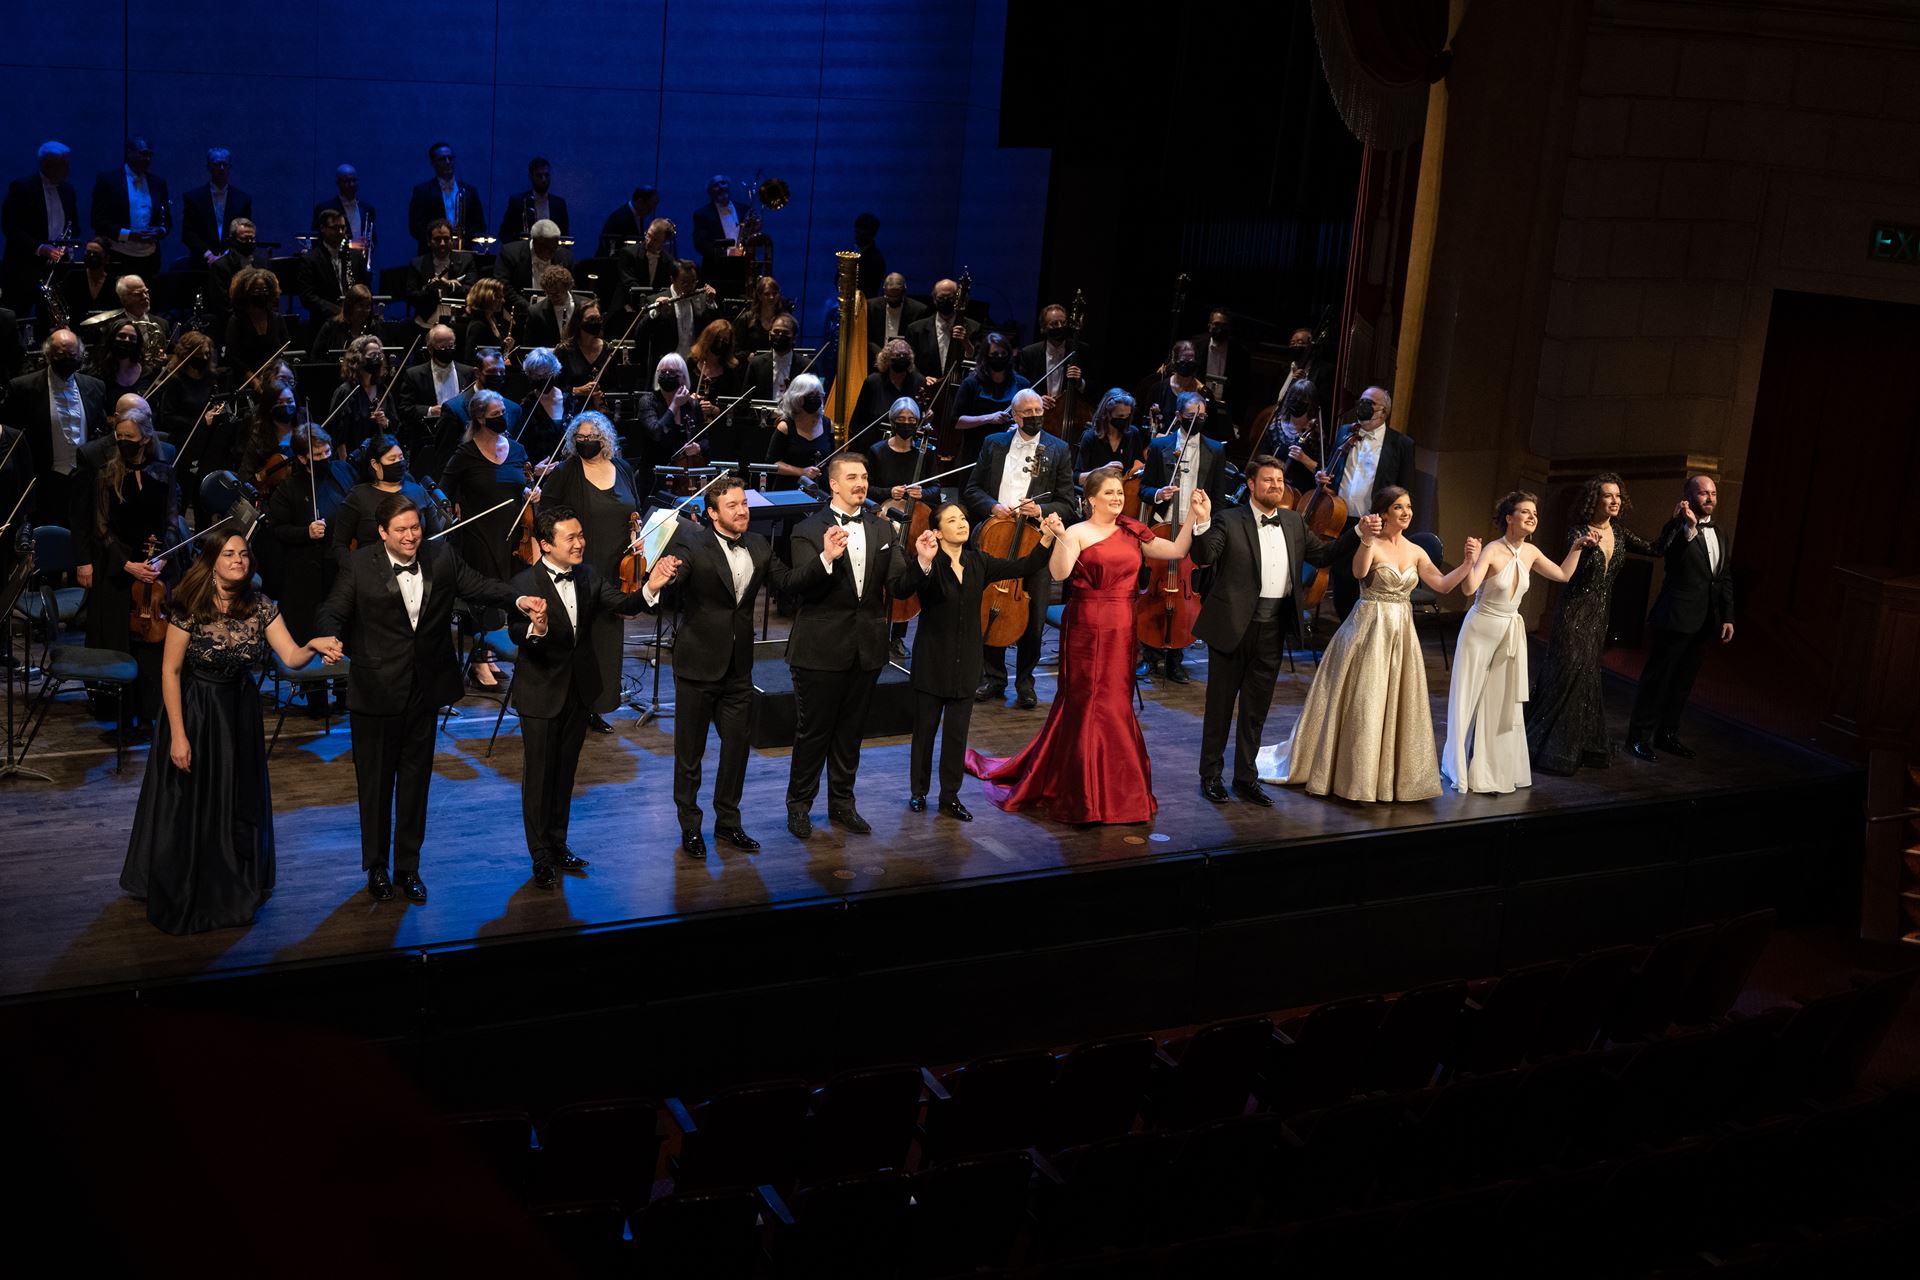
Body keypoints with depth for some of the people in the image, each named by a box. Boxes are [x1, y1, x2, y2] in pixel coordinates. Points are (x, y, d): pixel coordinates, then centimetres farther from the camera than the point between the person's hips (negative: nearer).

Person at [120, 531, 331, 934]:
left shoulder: (261, 607, -5)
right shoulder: (190, 608, -16)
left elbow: (291, 657, -13)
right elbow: (170, 671, -13)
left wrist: (315, 646, -36)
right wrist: (177, 734, -16)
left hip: (240, 714, 4)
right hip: (194, 712, -4)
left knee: (239, 809, 11)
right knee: (188, 810, 5)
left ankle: (232, 897, 30)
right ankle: (182, 904, 25)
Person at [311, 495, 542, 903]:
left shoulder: (441, 556, 0)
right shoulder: (360, 565, -8)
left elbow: (476, 586, -2)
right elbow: (333, 612, -9)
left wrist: (519, 600, -19)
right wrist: (330, 638, -32)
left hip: (425, 689, 3)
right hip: (376, 691, -3)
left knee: (415, 780, 12)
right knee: (375, 781, 8)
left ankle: (408, 866, 24)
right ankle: (376, 867, 23)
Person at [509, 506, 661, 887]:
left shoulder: (589, 577, -2)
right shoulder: (525, 583, -19)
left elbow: (623, 603, -13)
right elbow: (515, 632, -31)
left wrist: (651, 587, -32)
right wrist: (535, 630, -54)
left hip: (579, 690, 5)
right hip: (541, 693, -5)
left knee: (565, 771, 18)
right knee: (539, 774, 6)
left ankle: (558, 845, 32)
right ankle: (541, 858, 17)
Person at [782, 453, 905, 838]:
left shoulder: (882, 530, 8)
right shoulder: (809, 530, -7)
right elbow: (796, 585, -20)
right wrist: (826, 558, -37)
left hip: (866, 647, 4)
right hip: (821, 647, -4)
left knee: (851, 730, 15)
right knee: (813, 730, 5)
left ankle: (842, 802, 27)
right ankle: (799, 804, 19)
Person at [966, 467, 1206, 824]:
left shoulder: (1132, 534, 10)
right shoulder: (1078, 533, -6)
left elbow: (1175, 550, 7)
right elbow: (1059, 573, -19)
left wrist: (1195, 517, 0)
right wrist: (1058, 538, -31)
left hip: (1122, 629, 5)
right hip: (1088, 626, -5)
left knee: (1114, 703, 12)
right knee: (1090, 704, 1)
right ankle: (1085, 794, 12)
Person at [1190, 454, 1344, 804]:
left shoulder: (1294, 522, 9)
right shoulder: (1229, 521, -8)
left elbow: (1321, 554, 15)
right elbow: (1203, 557, -20)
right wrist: (1201, 522, -35)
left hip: (1272, 629, 5)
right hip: (1233, 626, -5)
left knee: (1256, 709, 13)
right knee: (1220, 704, 8)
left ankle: (1246, 778, 24)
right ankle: (1211, 775, 20)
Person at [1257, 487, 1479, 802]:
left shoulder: (1415, 552, 8)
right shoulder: (1372, 546, -10)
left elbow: (1442, 585, 4)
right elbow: (1359, 572, -32)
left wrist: (1468, 563, -11)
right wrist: (1366, 541, -50)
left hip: (1401, 634, 6)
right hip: (1368, 630, -6)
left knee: (1397, 705, 9)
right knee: (1362, 704, -1)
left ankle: (1392, 776, 21)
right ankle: (1357, 779, 10)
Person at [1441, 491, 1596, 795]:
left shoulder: (1530, 553, 1)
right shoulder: (1492, 551, -19)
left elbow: (1563, 574, 15)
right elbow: (1470, 588, -31)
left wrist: (1576, 547, 10)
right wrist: (1471, 558, -42)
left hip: (1511, 632, 6)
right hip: (1482, 630, -6)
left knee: (1503, 702, 7)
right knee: (1471, 699, 5)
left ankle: (1493, 773, 15)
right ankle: (1462, 768, 20)